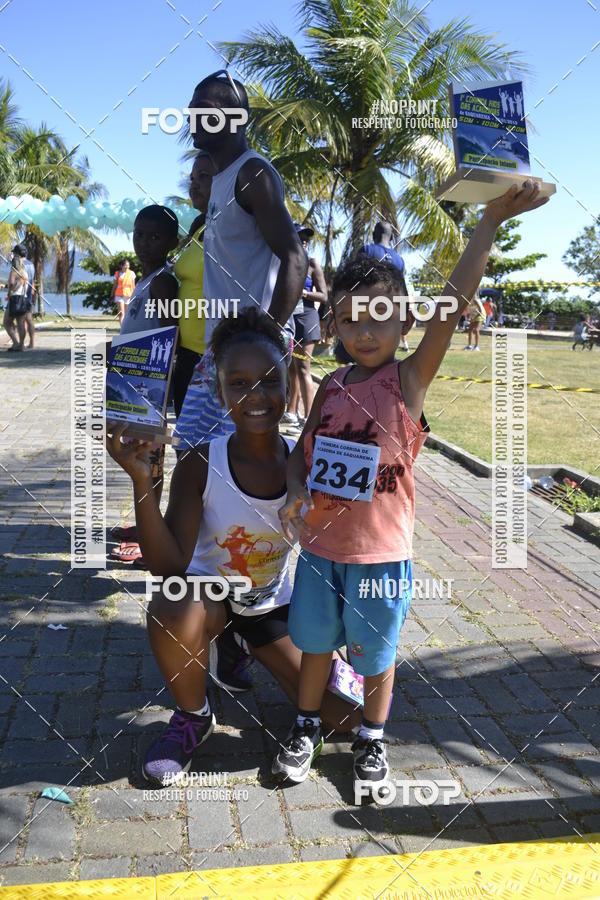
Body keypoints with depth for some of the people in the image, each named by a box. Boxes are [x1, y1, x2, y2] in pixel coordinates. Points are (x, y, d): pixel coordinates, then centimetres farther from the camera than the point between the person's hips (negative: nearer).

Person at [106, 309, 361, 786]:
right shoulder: (201, 464, -23)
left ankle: (263, 656, 25)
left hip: (274, 604, 3)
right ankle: (194, 717, -6)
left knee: (344, 715, -6)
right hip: (210, 591, -2)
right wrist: (142, 482, -40)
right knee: (171, 611, -39)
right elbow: (169, 566, -29)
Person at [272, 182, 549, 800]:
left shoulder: (410, 378, -11)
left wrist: (491, 220, -29)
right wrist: (295, 492, -13)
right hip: (320, 542, 3)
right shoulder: (332, 385, 1)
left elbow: (454, 302, -22)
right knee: (314, 640, 20)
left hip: (380, 551, -3)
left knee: (375, 653, 16)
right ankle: (307, 726, 44)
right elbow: (301, 451, 8)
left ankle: (372, 740, 40)